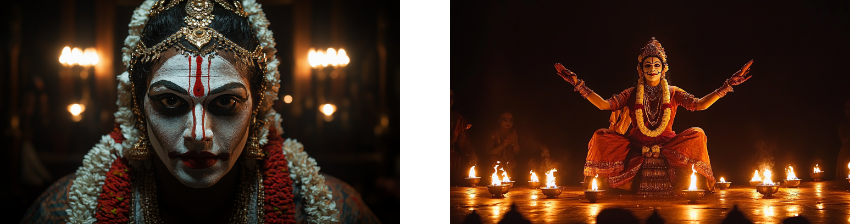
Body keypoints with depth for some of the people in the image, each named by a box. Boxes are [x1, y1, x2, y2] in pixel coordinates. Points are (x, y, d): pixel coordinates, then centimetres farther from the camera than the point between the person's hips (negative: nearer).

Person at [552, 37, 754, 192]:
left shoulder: (673, 93, 7)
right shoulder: (632, 94, 7)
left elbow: (699, 104, -6)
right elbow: (604, 104, -2)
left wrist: (728, 86, -17)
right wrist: (577, 83, -9)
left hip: (668, 144, 0)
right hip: (636, 144, 1)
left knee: (696, 135, -28)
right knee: (601, 137, -23)